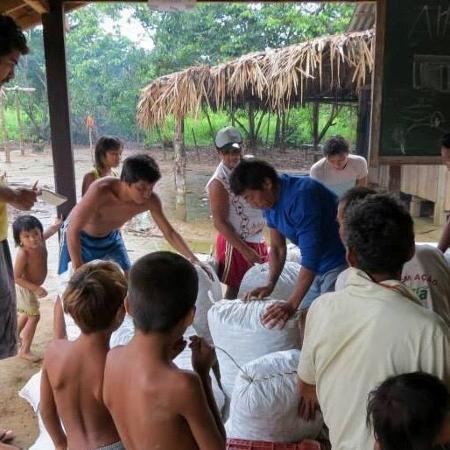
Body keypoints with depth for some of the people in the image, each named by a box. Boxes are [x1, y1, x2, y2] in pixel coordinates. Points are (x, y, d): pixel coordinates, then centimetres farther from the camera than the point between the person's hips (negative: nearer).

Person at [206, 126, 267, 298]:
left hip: (257, 239, 7)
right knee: (235, 289, 4)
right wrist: (244, 250, -21)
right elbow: (219, 222, -19)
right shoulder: (219, 182, -19)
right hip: (235, 242, -7)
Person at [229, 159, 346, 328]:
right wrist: (270, 285, -7)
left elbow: (310, 257, -32)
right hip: (317, 267, 8)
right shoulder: (270, 201, -2)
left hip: (339, 262, -8)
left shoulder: (301, 196, -29)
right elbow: (277, 247, 6)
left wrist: (291, 304, -36)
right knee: (303, 318, 11)